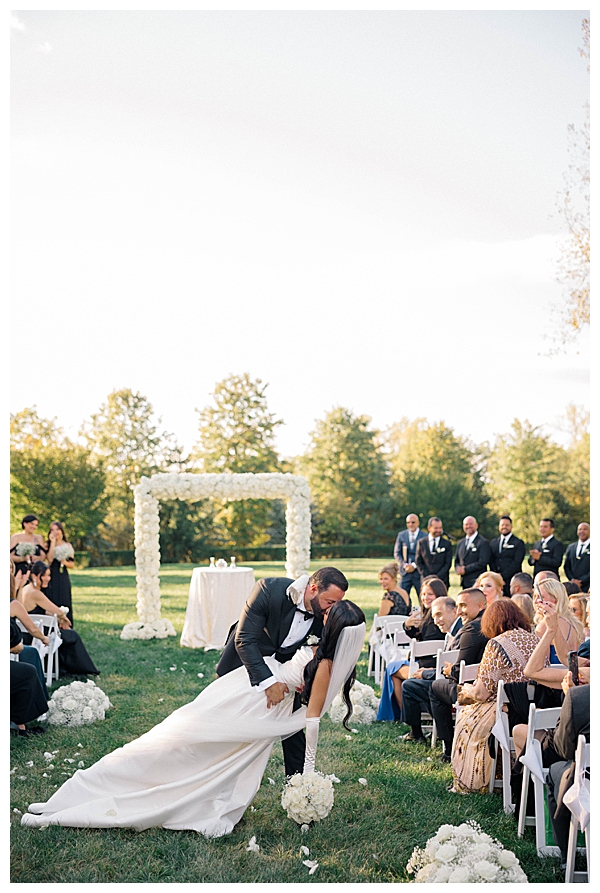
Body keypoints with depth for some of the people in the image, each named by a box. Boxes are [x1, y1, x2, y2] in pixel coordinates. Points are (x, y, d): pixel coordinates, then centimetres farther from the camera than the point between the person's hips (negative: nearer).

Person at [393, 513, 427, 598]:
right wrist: (404, 565, -7)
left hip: (419, 571, -2)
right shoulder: (401, 535, 8)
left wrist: (414, 565, -12)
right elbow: (397, 553, 8)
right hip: (405, 571, 2)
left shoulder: (425, 536, -1)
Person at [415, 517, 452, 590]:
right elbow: (418, 562, 8)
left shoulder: (447, 543, 6)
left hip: (442, 581, -1)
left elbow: (448, 563, 2)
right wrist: (427, 577, -4)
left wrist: (437, 577, -8)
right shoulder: (421, 543, 9)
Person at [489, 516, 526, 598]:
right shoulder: (493, 542, 17)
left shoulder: (518, 543, 2)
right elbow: (491, 561, 13)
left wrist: (503, 575, -12)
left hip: (512, 582, -4)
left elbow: (516, 563, -7)